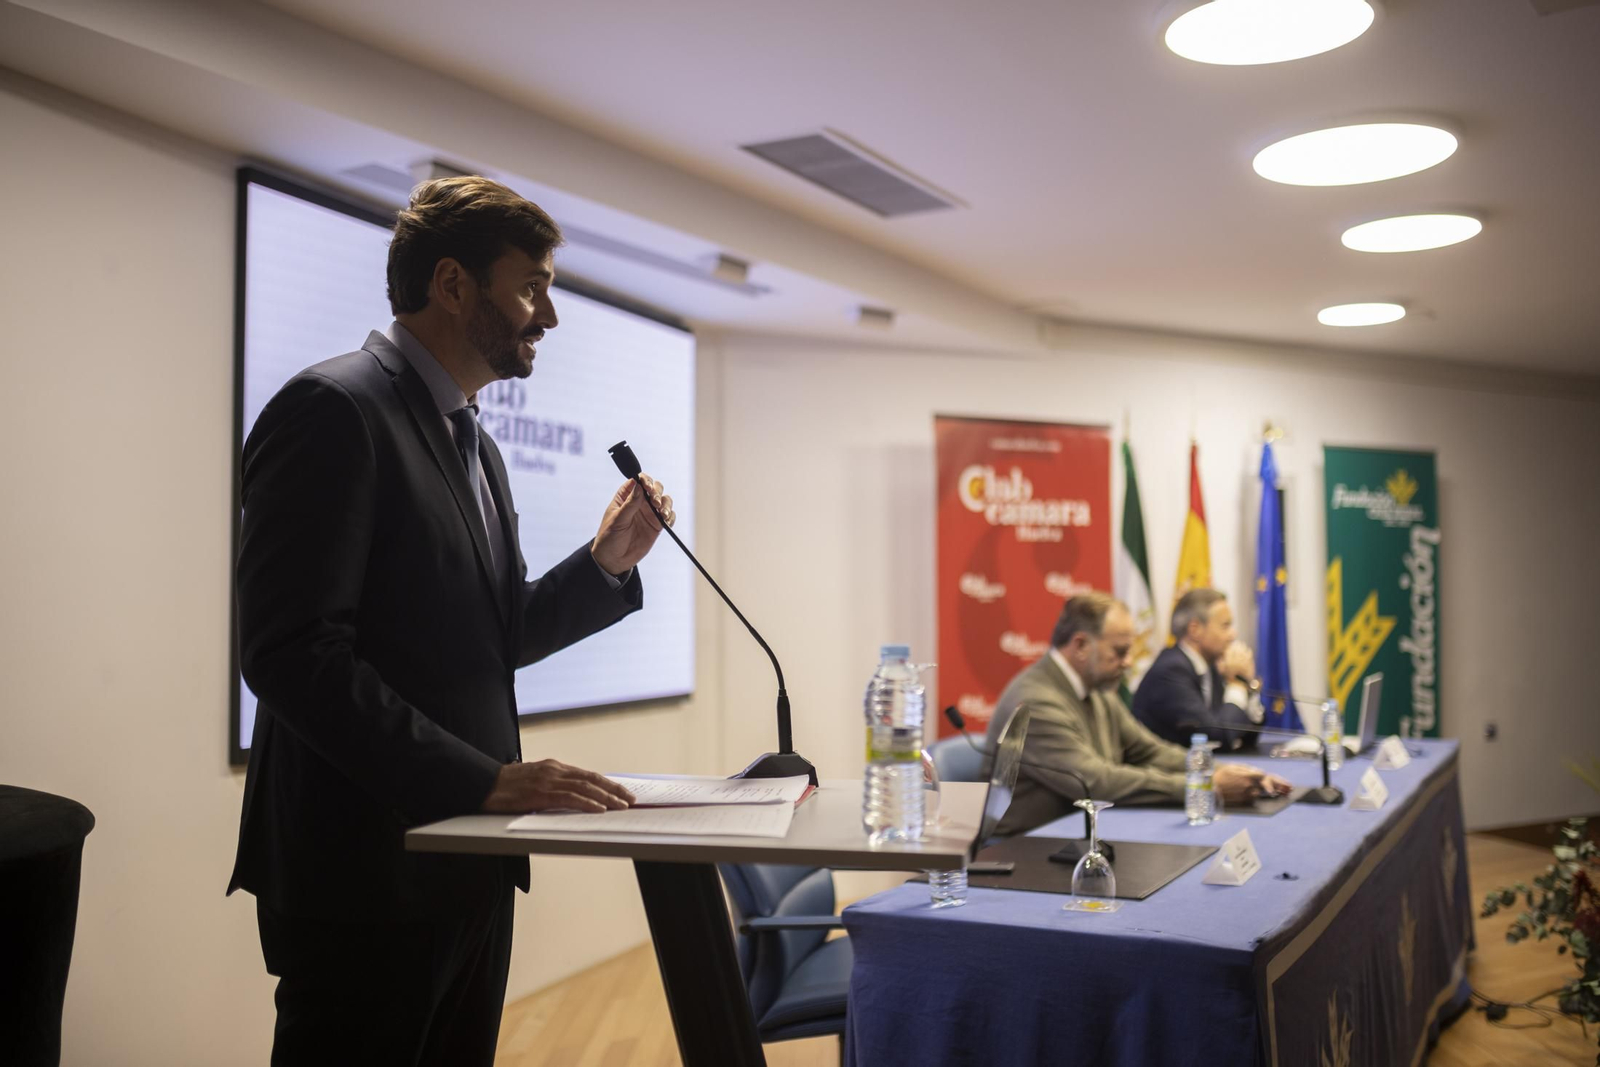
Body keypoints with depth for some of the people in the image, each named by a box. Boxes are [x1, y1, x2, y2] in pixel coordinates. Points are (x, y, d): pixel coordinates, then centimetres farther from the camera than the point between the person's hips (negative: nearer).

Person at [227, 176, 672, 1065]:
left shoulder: (476, 446, 17)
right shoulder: (334, 410, -12)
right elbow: (292, 653, -21)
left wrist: (606, 562, 3)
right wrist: (485, 779, -23)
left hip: (469, 868, 9)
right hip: (369, 871, -9)